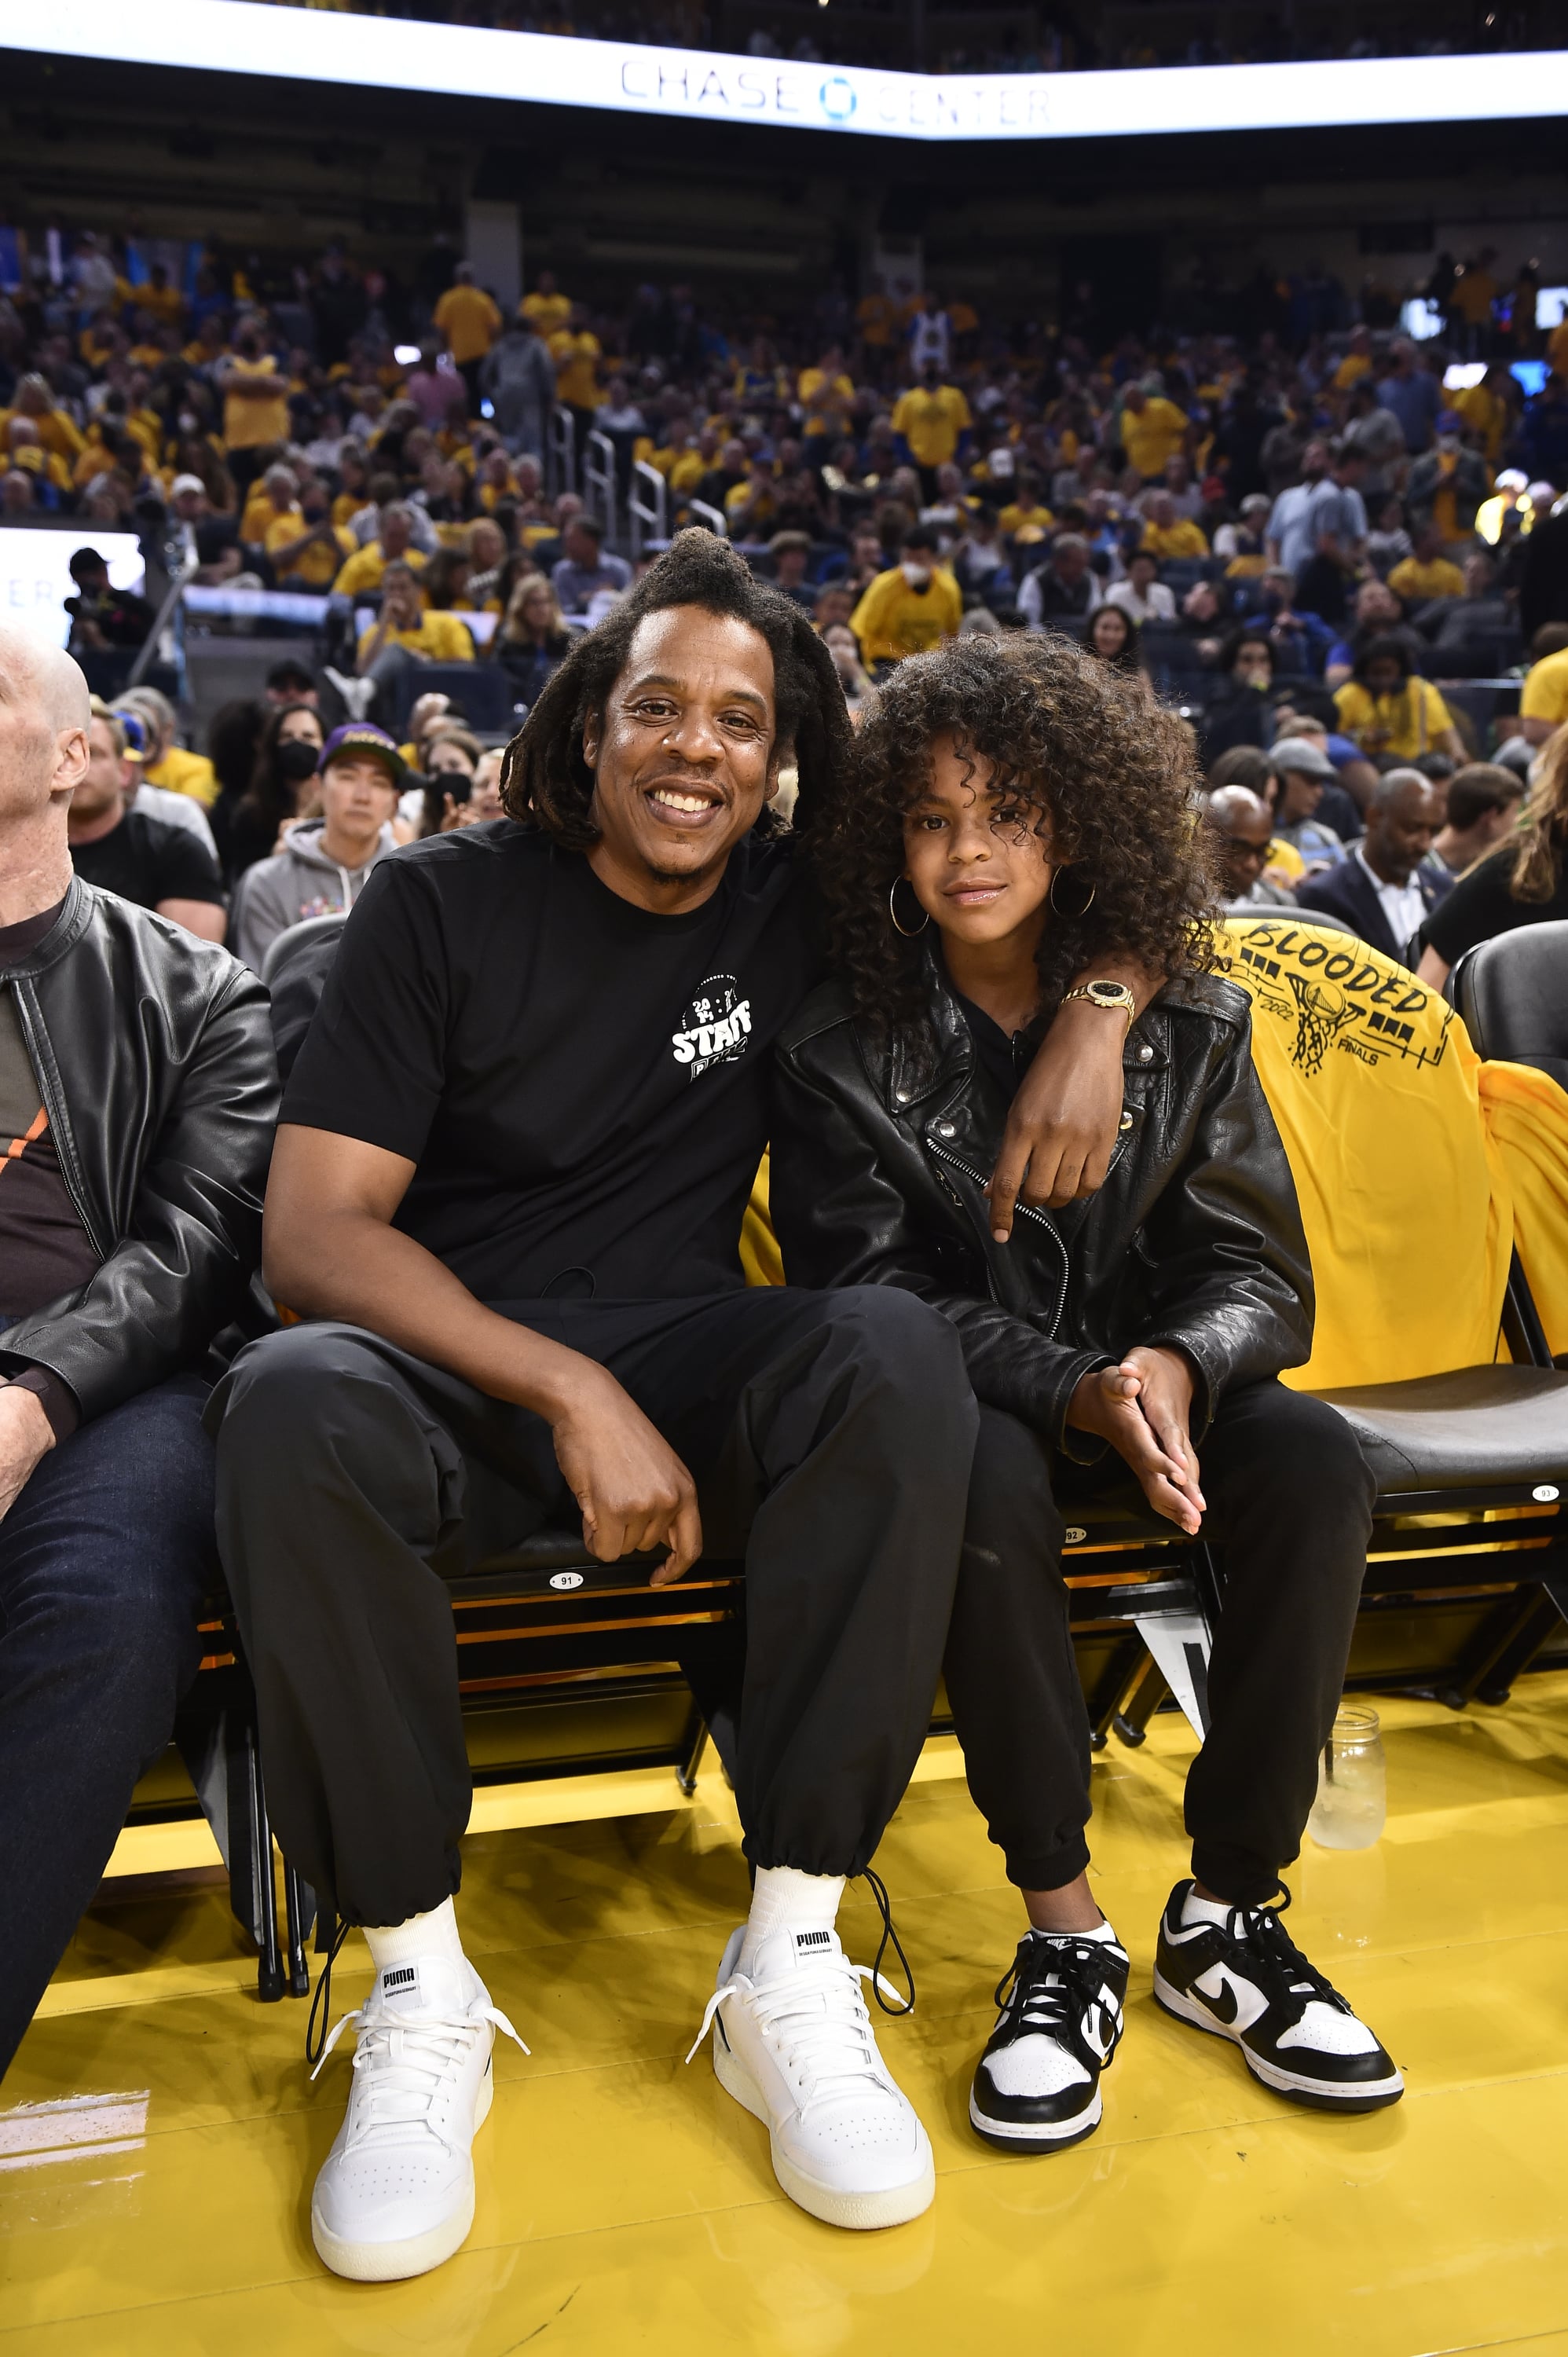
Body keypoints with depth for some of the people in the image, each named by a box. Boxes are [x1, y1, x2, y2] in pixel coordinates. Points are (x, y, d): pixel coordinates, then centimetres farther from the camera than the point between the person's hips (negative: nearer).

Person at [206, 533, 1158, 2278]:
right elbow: (312, 1231, -10)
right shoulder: (444, 901, -2)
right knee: (293, 1411, -35)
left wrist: (1095, 1010, -8)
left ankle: (791, 1969, -21)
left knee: (899, 1359, -30)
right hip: (447, 1361, -1)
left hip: (683, 1354, 2)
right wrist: (567, 1394, -23)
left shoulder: (804, 909, 6)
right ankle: (418, 1987, -16)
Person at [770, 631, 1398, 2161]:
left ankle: (1226, 1914, -11)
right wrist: (1073, 1390, -26)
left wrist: (1175, 1367, -25)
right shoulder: (842, 1045, -6)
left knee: (1315, 1468, -27)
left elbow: (1259, 1271, -1)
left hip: (1154, 1375, 3)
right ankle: (1065, 1928, -16)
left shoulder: (1188, 1026, 1)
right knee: (987, 1489, -36)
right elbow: (870, 1288, -11)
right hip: (964, 1391, -2)